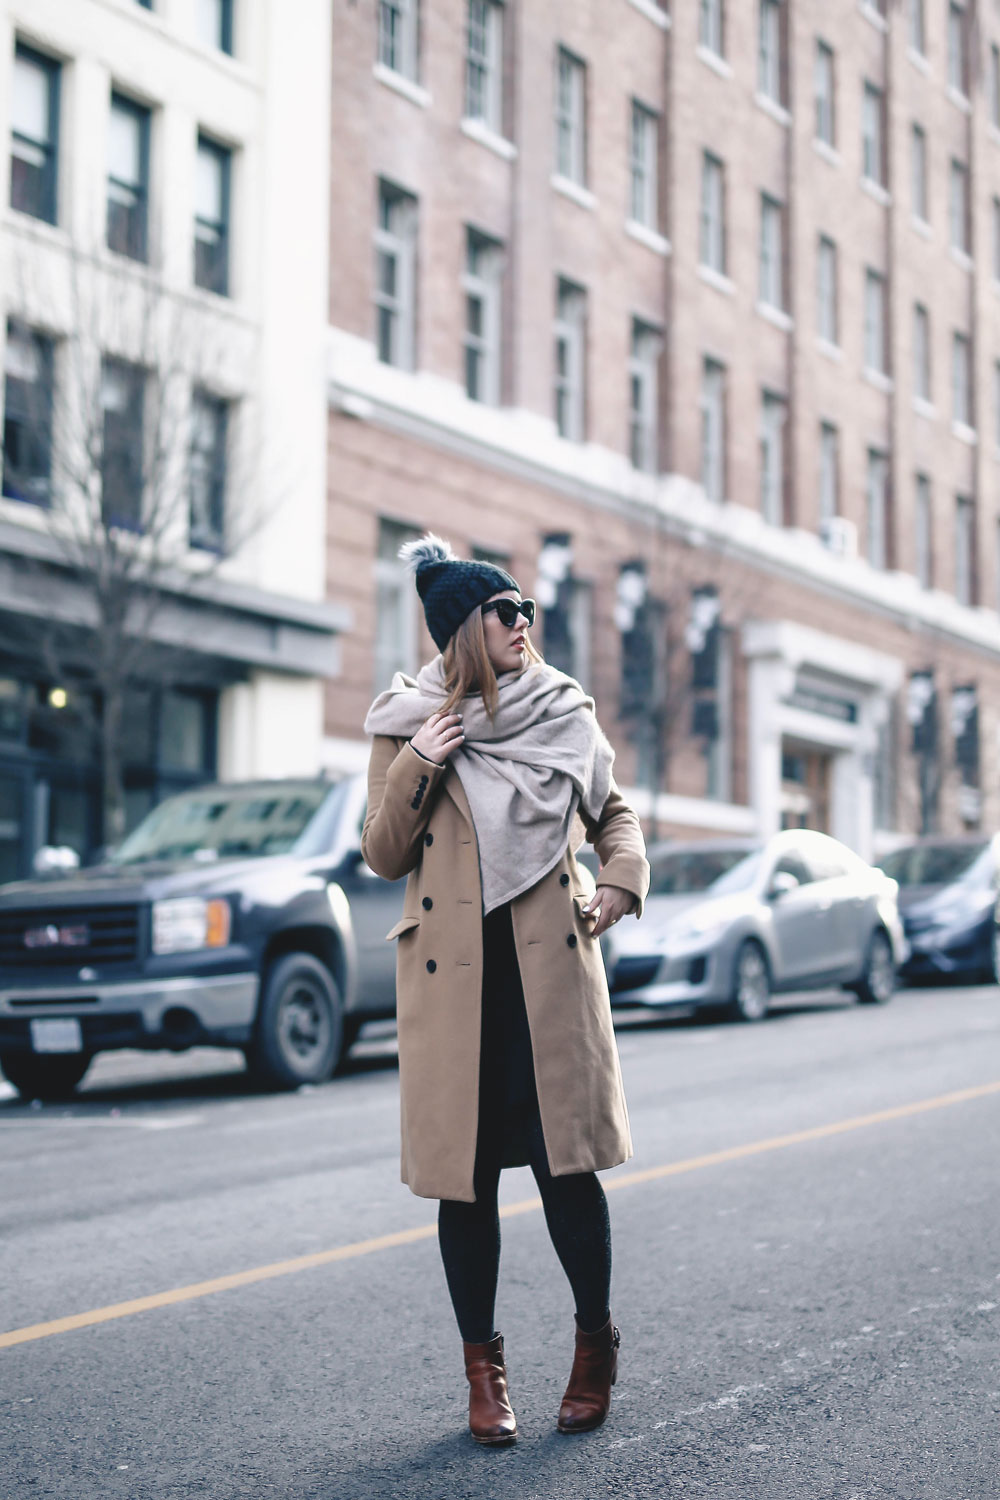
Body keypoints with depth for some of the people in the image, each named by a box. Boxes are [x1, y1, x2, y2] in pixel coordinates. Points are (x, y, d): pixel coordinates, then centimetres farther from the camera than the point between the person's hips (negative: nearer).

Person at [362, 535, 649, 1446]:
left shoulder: (565, 714, 9)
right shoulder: (408, 726, 5)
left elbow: (613, 812, 18)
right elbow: (385, 857, 3)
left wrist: (622, 881, 0)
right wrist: (415, 771, -11)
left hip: (552, 969, 1)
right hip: (453, 978, -1)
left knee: (568, 1159, -1)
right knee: (465, 1174, 3)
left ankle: (596, 1340, 20)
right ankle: (483, 1366, 17)